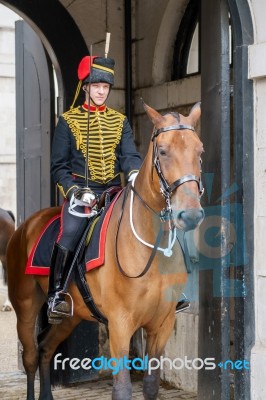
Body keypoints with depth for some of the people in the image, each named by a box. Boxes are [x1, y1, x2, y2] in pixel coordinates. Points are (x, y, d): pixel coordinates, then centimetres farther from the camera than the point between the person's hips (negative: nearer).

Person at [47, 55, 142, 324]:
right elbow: (58, 166, 4)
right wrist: (76, 192, -13)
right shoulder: (68, 121, 7)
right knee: (70, 234, -27)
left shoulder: (120, 121, 15)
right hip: (80, 192, -3)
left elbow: (129, 155, 3)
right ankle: (56, 295, -18)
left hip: (114, 192, 3)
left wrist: (135, 173, -21)